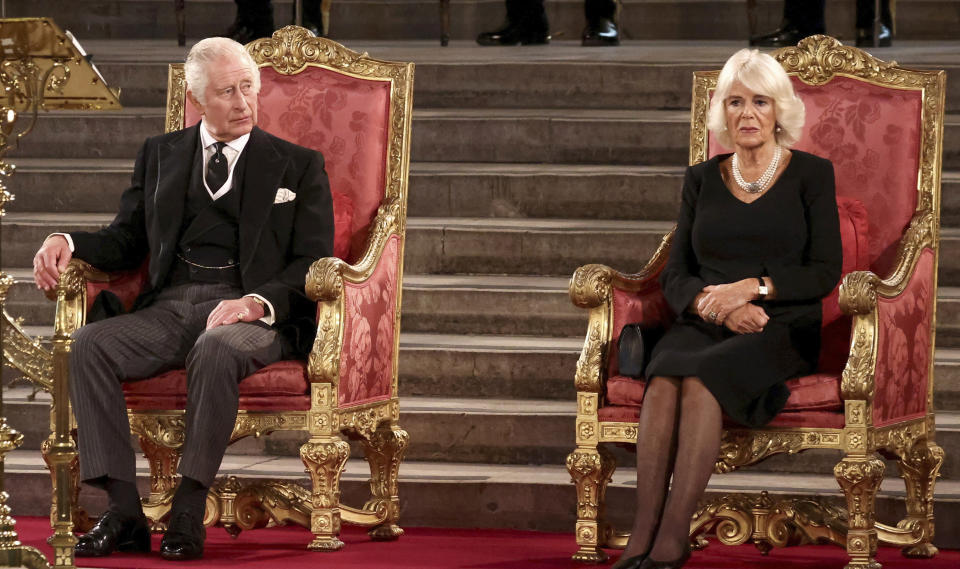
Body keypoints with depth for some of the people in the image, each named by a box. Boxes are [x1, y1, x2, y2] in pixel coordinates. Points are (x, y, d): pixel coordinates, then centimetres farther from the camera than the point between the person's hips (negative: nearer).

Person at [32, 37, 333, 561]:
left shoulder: (298, 166, 12)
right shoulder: (160, 154, 21)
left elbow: (313, 262, 3)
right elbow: (127, 240, 21)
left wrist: (259, 302, -17)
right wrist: (68, 242, -2)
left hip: (252, 313, -3)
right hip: (169, 307, 4)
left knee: (216, 349, -39)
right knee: (89, 345, -25)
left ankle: (188, 512, -33)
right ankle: (124, 512, -28)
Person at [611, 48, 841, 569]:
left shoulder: (811, 175, 7)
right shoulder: (702, 180, 16)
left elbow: (825, 272, -1)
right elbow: (674, 276, 11)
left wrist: (752, 287, -15)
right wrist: (712, 303, -11)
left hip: (782, 327, -3)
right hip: (705, 325, 3)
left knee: (702, 376, -35)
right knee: (665, 376, -33)